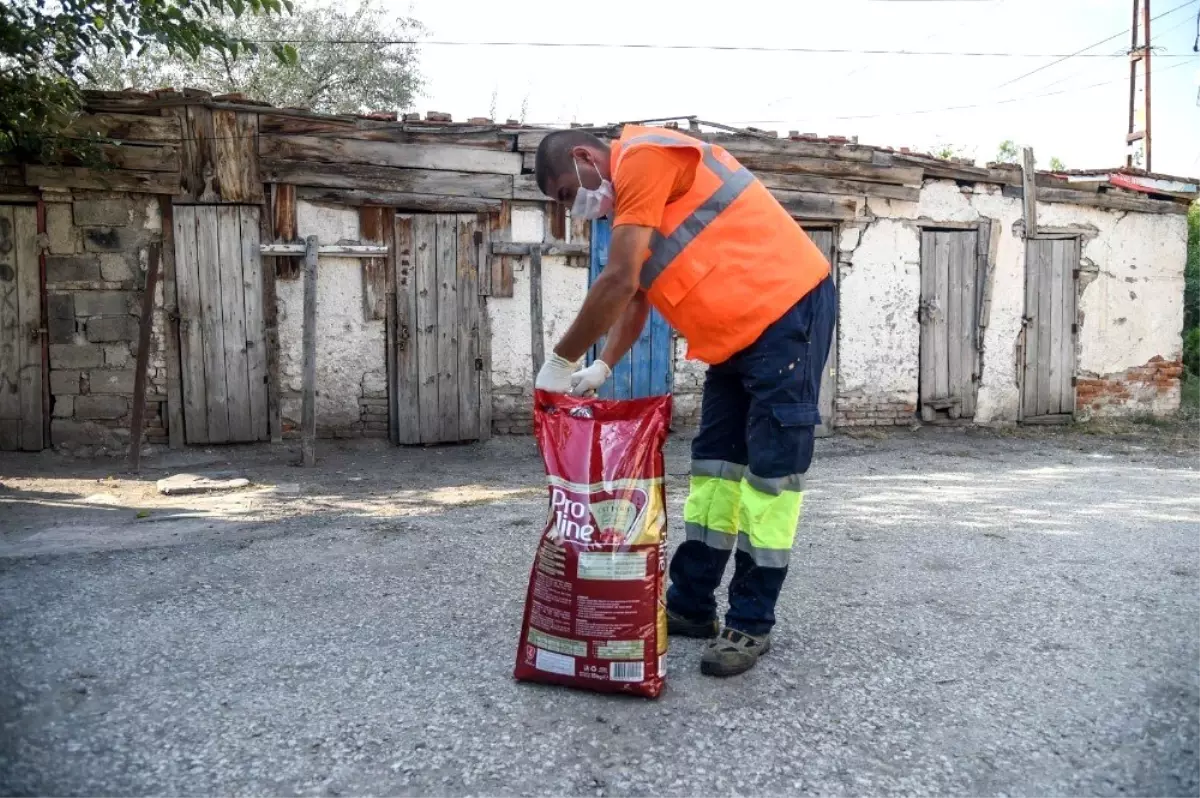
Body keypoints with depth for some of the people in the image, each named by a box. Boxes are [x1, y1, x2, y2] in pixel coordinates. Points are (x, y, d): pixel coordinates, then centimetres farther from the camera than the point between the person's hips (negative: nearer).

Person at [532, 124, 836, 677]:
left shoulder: (643, 158, -13)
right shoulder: (634, 203, 17)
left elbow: (617, 283, -20)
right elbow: (635, 299, 18)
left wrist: (560, 361, -12)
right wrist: (601, 370, 5)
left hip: (788, 310, -10)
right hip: (741, 331, 10)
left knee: (770, 469, -5)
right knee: (715, 462, 10)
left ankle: (751, 624, 4)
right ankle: (691, 605, 19)